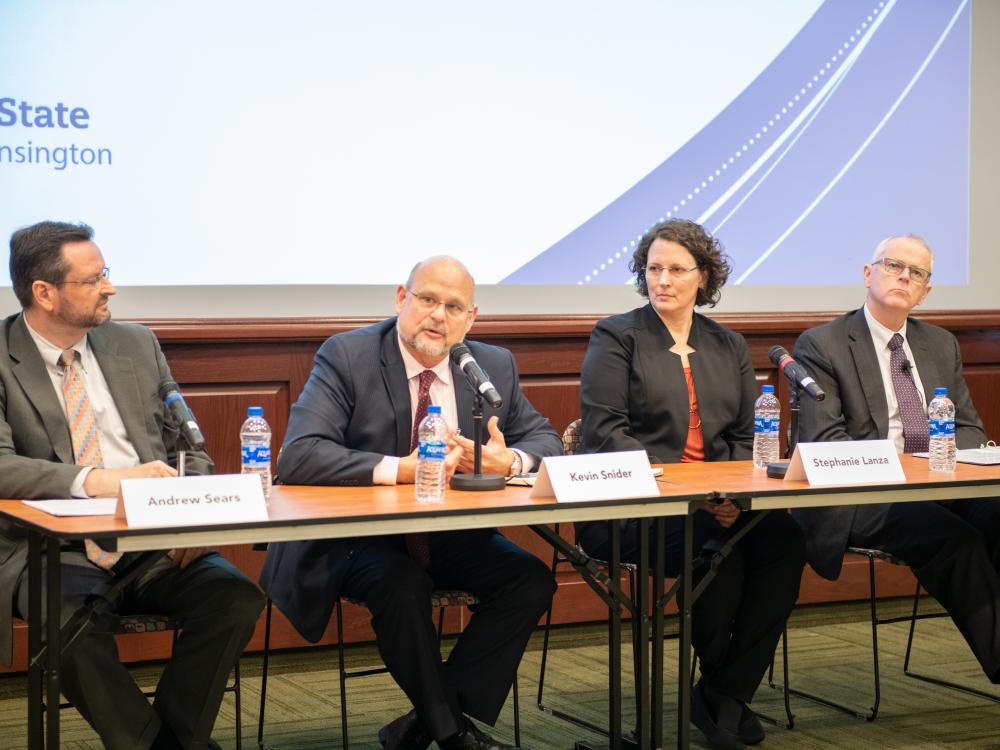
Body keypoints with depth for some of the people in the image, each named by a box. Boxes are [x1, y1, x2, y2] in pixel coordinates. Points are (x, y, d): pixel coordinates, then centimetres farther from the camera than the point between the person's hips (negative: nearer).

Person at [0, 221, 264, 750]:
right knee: (73, 622, -35)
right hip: (54, 550, -4)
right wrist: (98, 481, -28)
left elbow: (189, 447, 15)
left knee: (237, 598, -23)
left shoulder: (137, 345, 14)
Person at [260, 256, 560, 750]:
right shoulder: (347, 356, -11)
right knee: (402, 583, -34)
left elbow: (544, 440, 11)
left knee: (531, 578, -17)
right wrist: (401, 469, -31)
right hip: (358, 536, -5)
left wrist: (509, 461, -15)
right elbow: (298, 457, -22)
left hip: (450, 536, 5)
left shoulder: (495, 366, 4)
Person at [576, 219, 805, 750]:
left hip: (716, 503, 5)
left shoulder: (729, 347, 19)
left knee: (782, 537, -25)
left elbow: (746, 437, 14)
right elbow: (604, 430, -7)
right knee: (718, 548, -32)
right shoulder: (616, 336, 4)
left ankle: (726, 693, -13)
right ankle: (717, 684, -9)